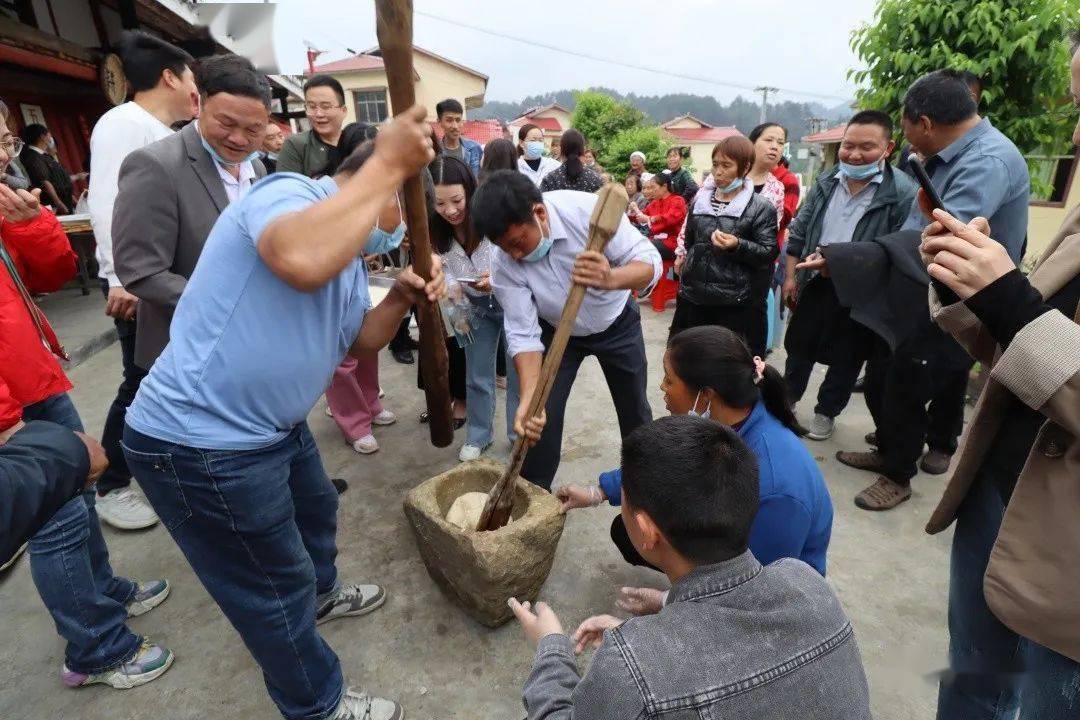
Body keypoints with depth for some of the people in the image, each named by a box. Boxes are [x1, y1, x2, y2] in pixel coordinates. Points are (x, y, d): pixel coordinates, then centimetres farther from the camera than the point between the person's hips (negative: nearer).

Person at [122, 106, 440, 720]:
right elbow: (303, 261, -45)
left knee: (316, 513, 32)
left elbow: (357, 341, 15)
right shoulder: (288, 193, -20)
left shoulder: (349, 248, 10)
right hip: (201, 441, -10)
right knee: (274, 592, 9)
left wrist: (403, 298, -4)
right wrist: (388, 164, -33)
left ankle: (321, 594, 62)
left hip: (275, 426, 10)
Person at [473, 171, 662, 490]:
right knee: (539, 418, -7)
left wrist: (609, 279, -55)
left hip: (616, 322, 0)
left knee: (634, 407, 14)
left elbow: (649, 262, -32)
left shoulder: (587, 209, -35)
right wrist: (528, 398, -40)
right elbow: (523, 334, -26)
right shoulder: (504, 265, -28)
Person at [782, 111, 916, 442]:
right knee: (799, 347, 17)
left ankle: (826, 412, 33)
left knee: (846, 358, 13)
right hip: (815, 283, 4)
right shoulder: (827, 181, 2)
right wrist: (790, 277, 4)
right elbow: (798, 232, 7)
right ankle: (787, 400, 37)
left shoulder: (903, 192, -14)